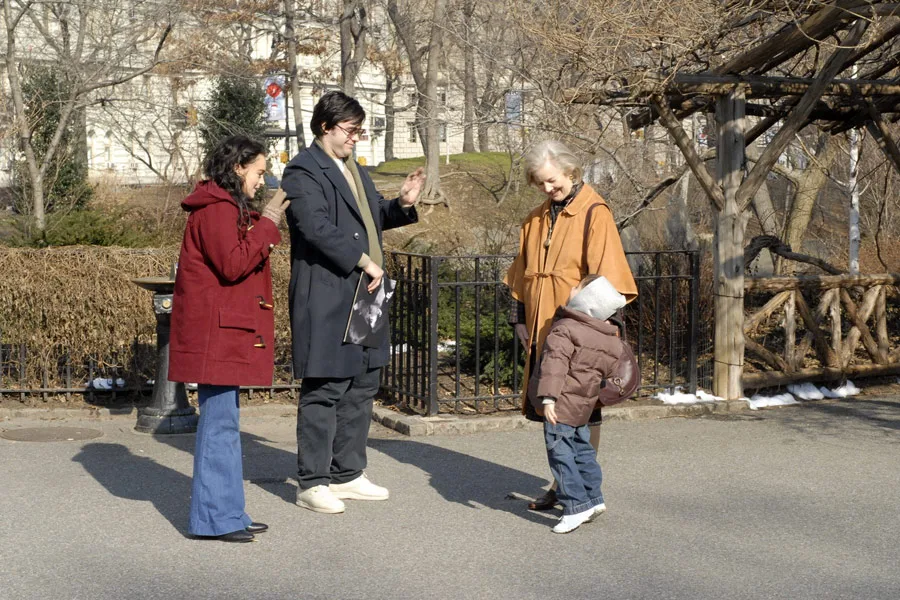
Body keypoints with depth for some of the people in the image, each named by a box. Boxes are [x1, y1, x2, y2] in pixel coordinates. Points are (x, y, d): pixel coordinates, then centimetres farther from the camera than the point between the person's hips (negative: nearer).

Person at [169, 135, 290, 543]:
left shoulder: (228, 208, 22)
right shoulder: (215, 209, -12)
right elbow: (233, 265, -21)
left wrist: (268, 223, 11)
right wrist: (268, 223, -14)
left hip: (228, 333, 11)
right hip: (216, 333, -11)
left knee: (224, 421, 12)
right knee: (220, 422, -8)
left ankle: (227, 512, 18)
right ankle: (214, 517, -4)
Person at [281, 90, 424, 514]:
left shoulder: (354, 170, 21)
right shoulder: (303, 171, -9)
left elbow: (373, 216, 29)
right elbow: (316, 227, -21)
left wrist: (402, 205, 8)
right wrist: (364, 261, -21)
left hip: (363, 296, 10)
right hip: (326, 297, -10)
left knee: (362, 387, 14)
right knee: (325, 390, -7)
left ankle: (347, 475, 24)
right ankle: (312, 484, 1)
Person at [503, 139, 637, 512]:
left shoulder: (594, 213, -9)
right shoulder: (536, 220, 13)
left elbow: (606, 276, -12)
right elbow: (521, 274, 21)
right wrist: (519, 318, 14)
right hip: (543, 332, 6)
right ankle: (563, 482, 23)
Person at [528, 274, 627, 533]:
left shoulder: (564, 329, -16)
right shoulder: (610, 340, 8)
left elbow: (554, 364, -26)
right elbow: (609, 373, 19)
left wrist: (548, 397, -31)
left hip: (562, 405, -8)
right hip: (583, 406, 8)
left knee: (560, 454, -5)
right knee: (582, 449, 20)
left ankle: (576, 506, -8)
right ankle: (593, 497, 28)